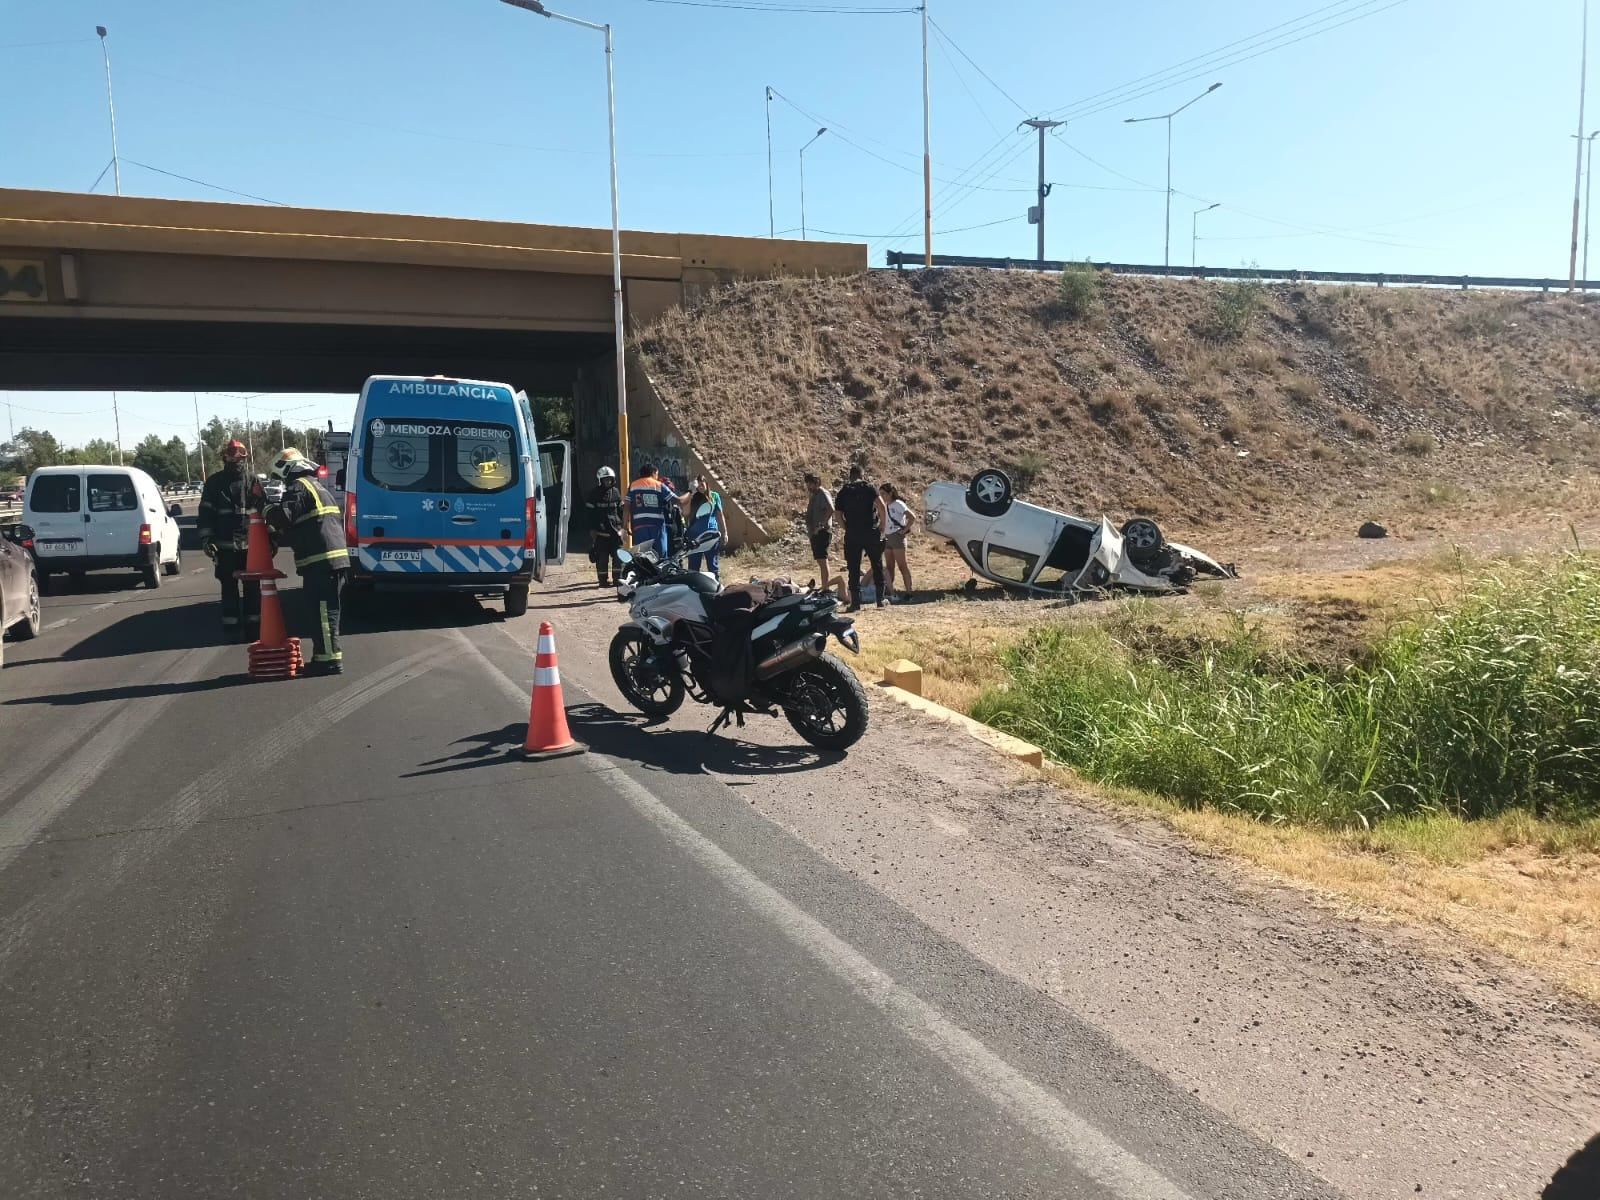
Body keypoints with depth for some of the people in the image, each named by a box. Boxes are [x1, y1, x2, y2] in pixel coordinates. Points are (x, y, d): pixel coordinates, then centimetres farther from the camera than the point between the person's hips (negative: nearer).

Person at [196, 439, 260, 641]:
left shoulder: (252, 481, 7)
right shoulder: (214, 482, 3)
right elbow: (205, 512, 2)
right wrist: (206, 538, -6)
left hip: (250, 544, 1)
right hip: (225, 545, -1)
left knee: (252, 587, 4)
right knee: (229, 587, 7)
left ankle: (253, 625, 11)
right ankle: (231, 625, 14)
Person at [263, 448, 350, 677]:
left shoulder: (298, 487, -6)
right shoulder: (318, 486, 25)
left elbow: (283, 517, -18)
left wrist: (269, 510, 5)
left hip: (320, 561, -10)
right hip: (335, 557, 10)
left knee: (324, 611, -8)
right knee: (325, 610, 14)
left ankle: (331, 660, -8)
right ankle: (324, 657, 19)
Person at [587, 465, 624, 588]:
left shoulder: (616, 492, 11)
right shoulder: (595, 494, -1)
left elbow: (621, 509, 18)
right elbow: (590, 512, -1)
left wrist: (622, 524, 12)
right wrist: (591, 528, -6)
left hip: (615, 529, 3)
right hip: (601, 530, -3)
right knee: (602, 557, -1)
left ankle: (619, 578, 8)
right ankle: (603, 579, 5)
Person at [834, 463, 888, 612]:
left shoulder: (843, 492, 8)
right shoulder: (869, 488, 1)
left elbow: (837, 515, 1)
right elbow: (881, 506, -13)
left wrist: (848, 527, 11)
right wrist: (882, 526, -4)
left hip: (852, 535, 1)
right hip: (871, 533, -1)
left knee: (854, 570, 4)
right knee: (877, 566, 13)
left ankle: (855, 603, 2)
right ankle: (881, 599, 18)